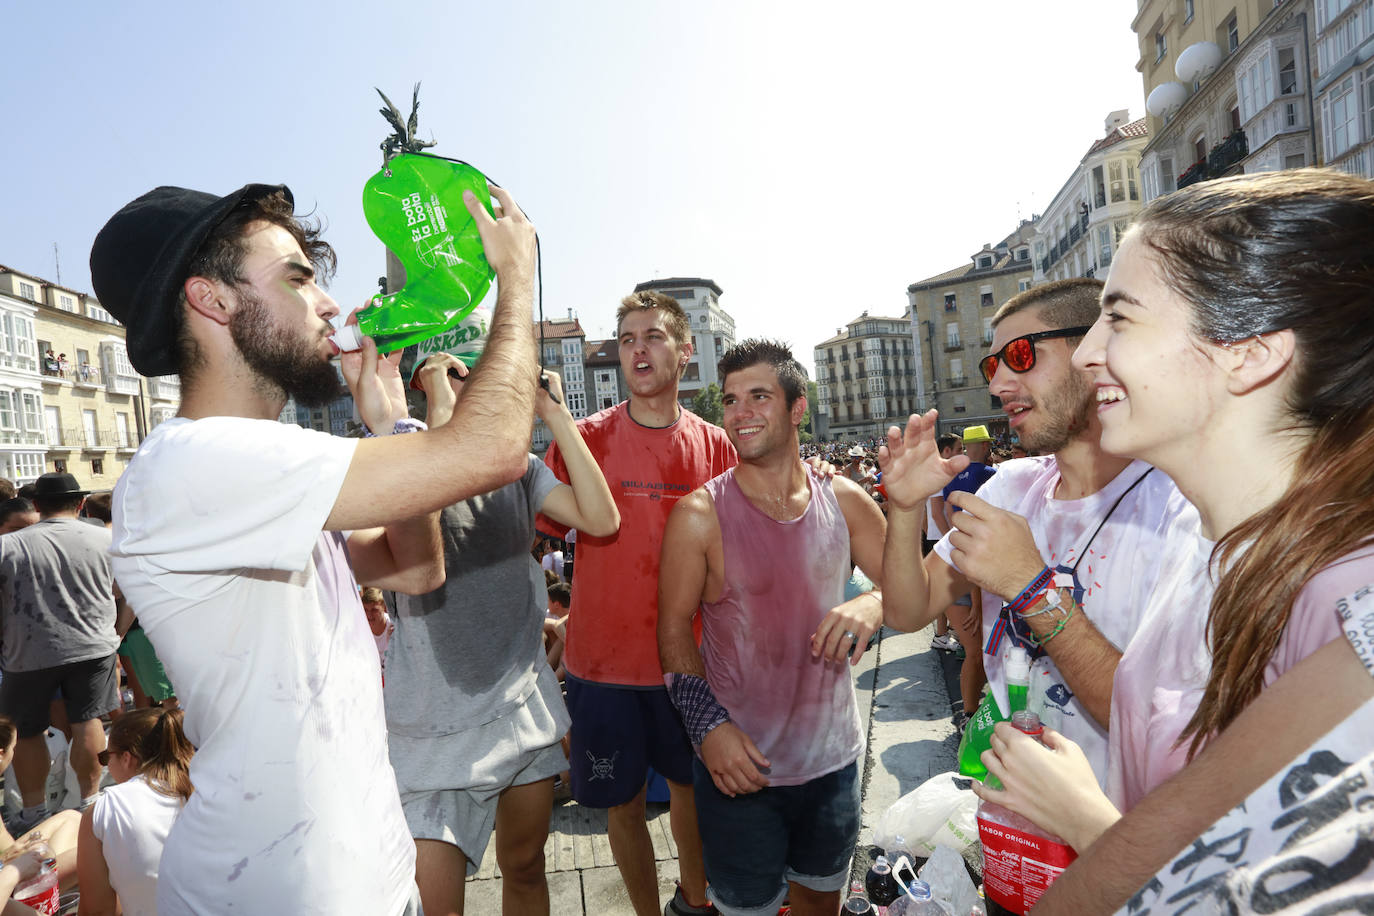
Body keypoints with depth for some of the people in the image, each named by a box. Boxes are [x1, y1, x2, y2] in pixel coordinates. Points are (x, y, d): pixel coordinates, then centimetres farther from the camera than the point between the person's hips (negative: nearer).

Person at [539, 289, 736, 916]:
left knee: (691, 784, 21)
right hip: (604, 662, -2)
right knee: (623, 804, 13)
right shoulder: (584, 438, -7)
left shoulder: (715, 446, -1)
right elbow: (538, 525, -12)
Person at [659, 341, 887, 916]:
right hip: (738, 761, -3)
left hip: (832, 756, 3)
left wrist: (872, 605, -20)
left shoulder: (844, 501, -3)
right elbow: (674, 628, -7)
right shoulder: (700, 514, -12)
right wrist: (707, 723, -17)